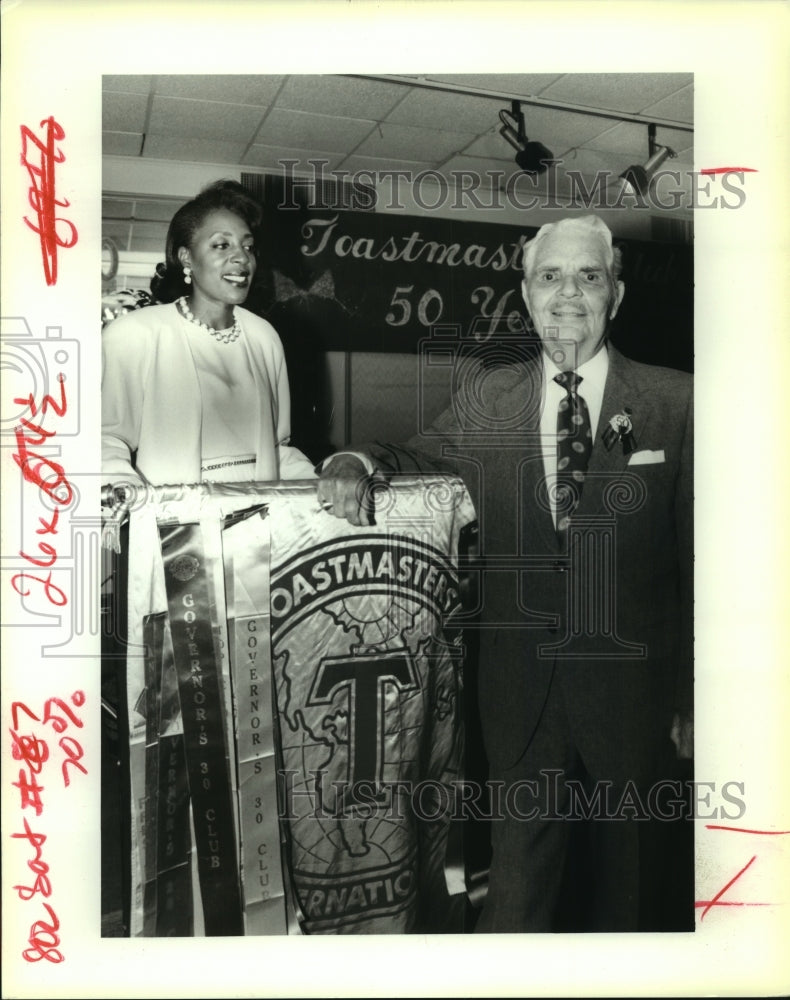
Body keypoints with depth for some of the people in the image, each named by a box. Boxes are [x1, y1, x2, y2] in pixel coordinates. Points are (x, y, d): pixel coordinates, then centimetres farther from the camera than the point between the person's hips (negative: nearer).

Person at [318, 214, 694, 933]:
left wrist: (694, 701, -2)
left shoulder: (674, 402, -4)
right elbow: (423, 456, 18)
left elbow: (697, 561, -3)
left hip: (633, 693, -1)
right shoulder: (485, 398, 2)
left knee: (630, 886, 20)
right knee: (517, 891, 15)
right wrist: (358, 461, -6)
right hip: (521, 692, 1)